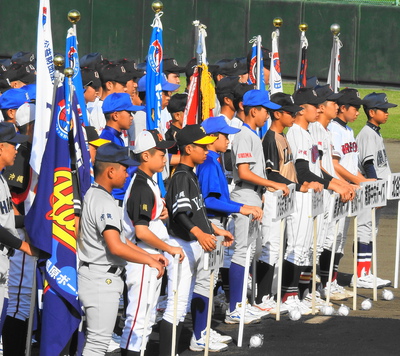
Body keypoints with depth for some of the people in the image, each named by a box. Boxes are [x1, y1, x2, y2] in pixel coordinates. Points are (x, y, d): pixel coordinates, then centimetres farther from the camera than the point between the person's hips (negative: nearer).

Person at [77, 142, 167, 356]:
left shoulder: (92, 195, 14)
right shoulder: (105, 203, -19)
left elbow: (119, 238, 19)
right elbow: (116, 247, -28)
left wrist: (150, 256, 15)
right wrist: (149, 261, -16)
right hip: (102, 280, -11)